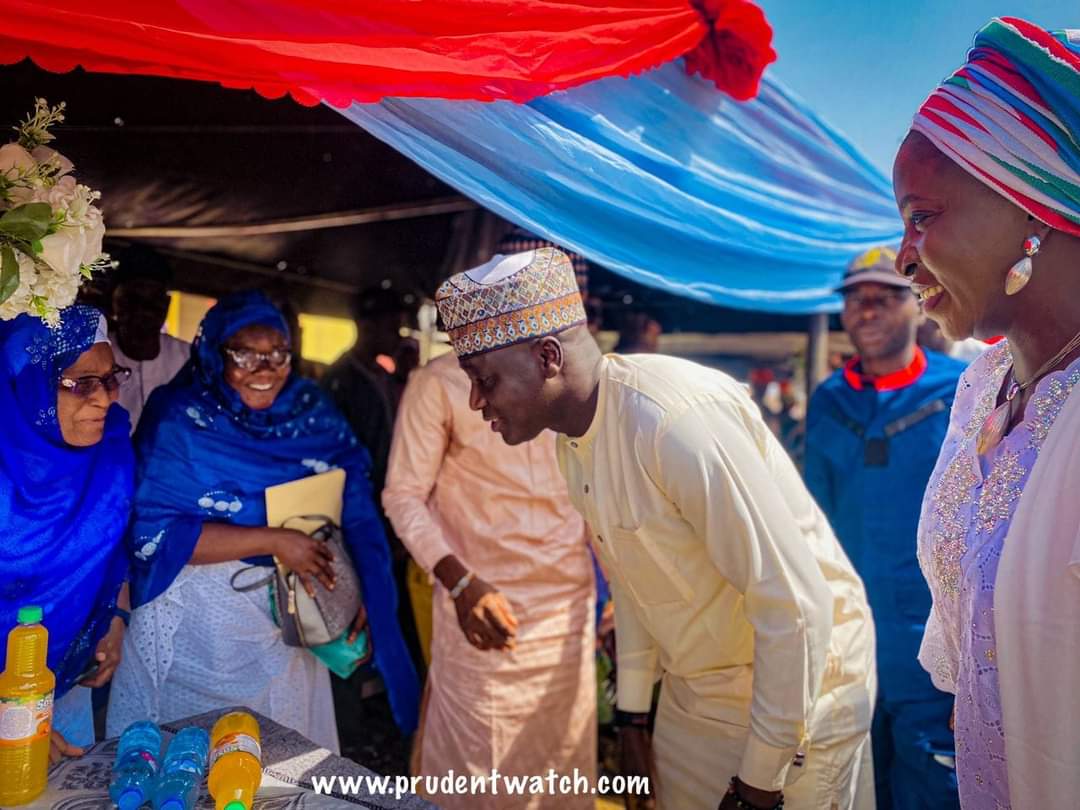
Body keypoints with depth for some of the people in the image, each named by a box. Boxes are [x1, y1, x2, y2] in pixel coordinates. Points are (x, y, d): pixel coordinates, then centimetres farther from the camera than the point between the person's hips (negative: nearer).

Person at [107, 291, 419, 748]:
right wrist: (273, 542, -24)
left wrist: (359, 595, -7)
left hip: (292, 620, 4)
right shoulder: (178, 417, -12)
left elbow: (354, 511, 3)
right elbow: (155, 534, -19)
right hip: (197, 622, -3)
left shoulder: (311, 411, 0)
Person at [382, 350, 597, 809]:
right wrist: (461, 582, -23)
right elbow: (404, 494, -9)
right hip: (486, 602, -4)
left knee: (564, 761, 16)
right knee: (478, 767, 8)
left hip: (570, 604, 4)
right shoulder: (440, 383, -9)